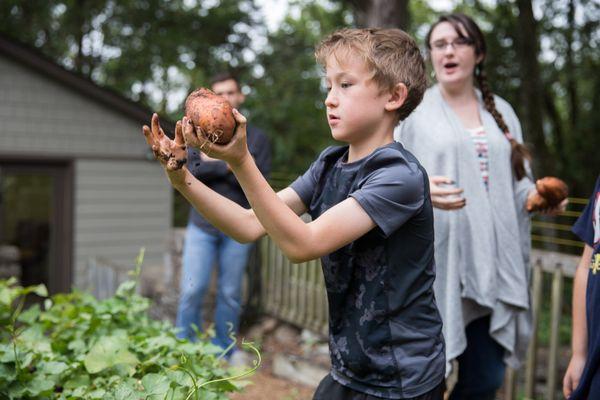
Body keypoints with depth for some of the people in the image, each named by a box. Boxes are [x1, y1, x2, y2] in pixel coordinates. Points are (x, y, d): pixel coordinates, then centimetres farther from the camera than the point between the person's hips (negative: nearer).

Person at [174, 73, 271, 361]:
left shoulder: (256, 139, 5)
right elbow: (188, 173, -6)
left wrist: (214, 165, -8)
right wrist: (228, 166, -14)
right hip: (202, 225, 0)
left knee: (230, 295, 5)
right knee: (192, 290, -3)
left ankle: (223, 356, 18)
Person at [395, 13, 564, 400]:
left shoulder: (501, 112, 15)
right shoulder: (412, 110, 2)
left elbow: (515, 181, 19)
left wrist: (535, 194, -3)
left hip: (488, 268, 4)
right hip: (433, 267, -4)